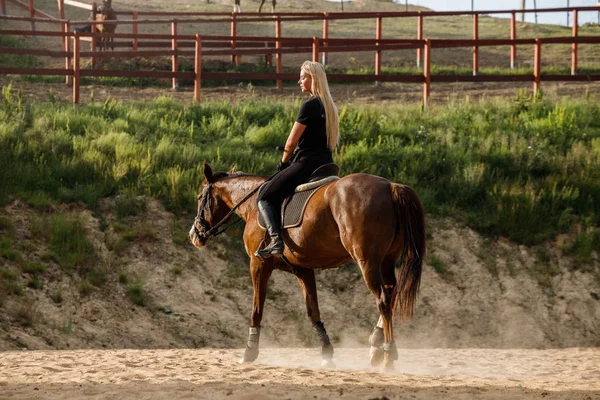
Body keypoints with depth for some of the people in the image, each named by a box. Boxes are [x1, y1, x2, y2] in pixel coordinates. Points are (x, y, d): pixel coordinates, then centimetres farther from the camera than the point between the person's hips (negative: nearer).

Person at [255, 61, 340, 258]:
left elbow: (292, 141, -12)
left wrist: (284, 162, 6)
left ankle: (276, 240, -21)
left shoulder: (310, 105, -14)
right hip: (325, 162, 9)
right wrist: (292, 159, 20)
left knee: (265, 197, -5)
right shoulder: (329, 106, 14)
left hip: (306, 164, -9)